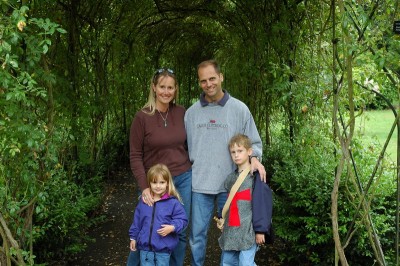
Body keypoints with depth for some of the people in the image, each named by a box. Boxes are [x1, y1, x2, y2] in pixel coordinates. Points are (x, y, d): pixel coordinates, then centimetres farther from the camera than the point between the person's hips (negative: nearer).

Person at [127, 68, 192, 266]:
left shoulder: (181, 112, -1)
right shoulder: (142, 117, -11)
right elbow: (135, 156, -9)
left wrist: (193, 171, 10)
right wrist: (144, 187, -16)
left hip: (183, 180, 3)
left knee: (180, 232, 11)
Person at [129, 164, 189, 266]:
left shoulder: (173, 202, -9)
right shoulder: (143, 201, 4)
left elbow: (182, 219, -6)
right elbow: (136, 221, 14)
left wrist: (172, 227, -23)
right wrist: (133, 237, 17)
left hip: (163, 249, -3)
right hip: (145, 247, 3)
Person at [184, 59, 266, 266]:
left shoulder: (239, 109, -1)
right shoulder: (191, 112, 6)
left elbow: (254, 142, 4)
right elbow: (185, 148, 12)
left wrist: (254, 158, -15)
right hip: (199, 184, 2)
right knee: (197, 234, 8)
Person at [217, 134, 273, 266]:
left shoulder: (256, 177, -7)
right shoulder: (231, 178, 15)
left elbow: (262, 204, -11)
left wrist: (260, 230, -13)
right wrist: (221, 218, 13)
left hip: (248, 231, -7)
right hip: (230, 231, 7)